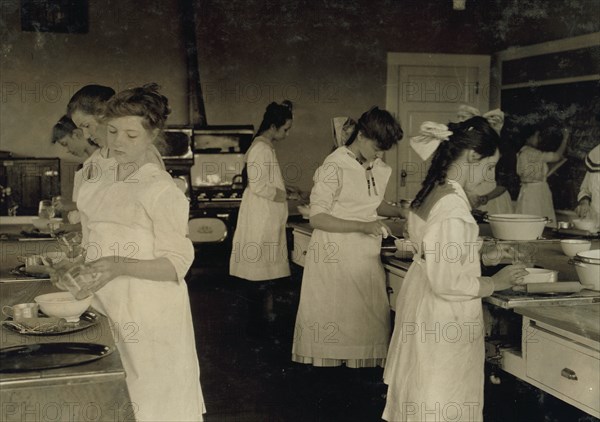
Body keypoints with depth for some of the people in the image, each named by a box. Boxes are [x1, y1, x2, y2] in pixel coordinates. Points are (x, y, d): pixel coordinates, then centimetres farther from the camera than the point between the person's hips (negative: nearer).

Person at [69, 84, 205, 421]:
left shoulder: (163, 191, -10)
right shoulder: (94, 189, 11)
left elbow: (176, 265, -14)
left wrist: (120, 267, -26)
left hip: (149, 318, -6)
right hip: (105, 312, 6)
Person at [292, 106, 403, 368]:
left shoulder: (379, 169, 9)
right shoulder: (335, 167, -13)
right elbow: (317, 218, -16)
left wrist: (400, 212, 10)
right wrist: (362, 226, -22)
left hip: (366, 256, 6)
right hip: (335, 256, -6)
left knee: (369, 315, 4)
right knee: (332, 318, 2)